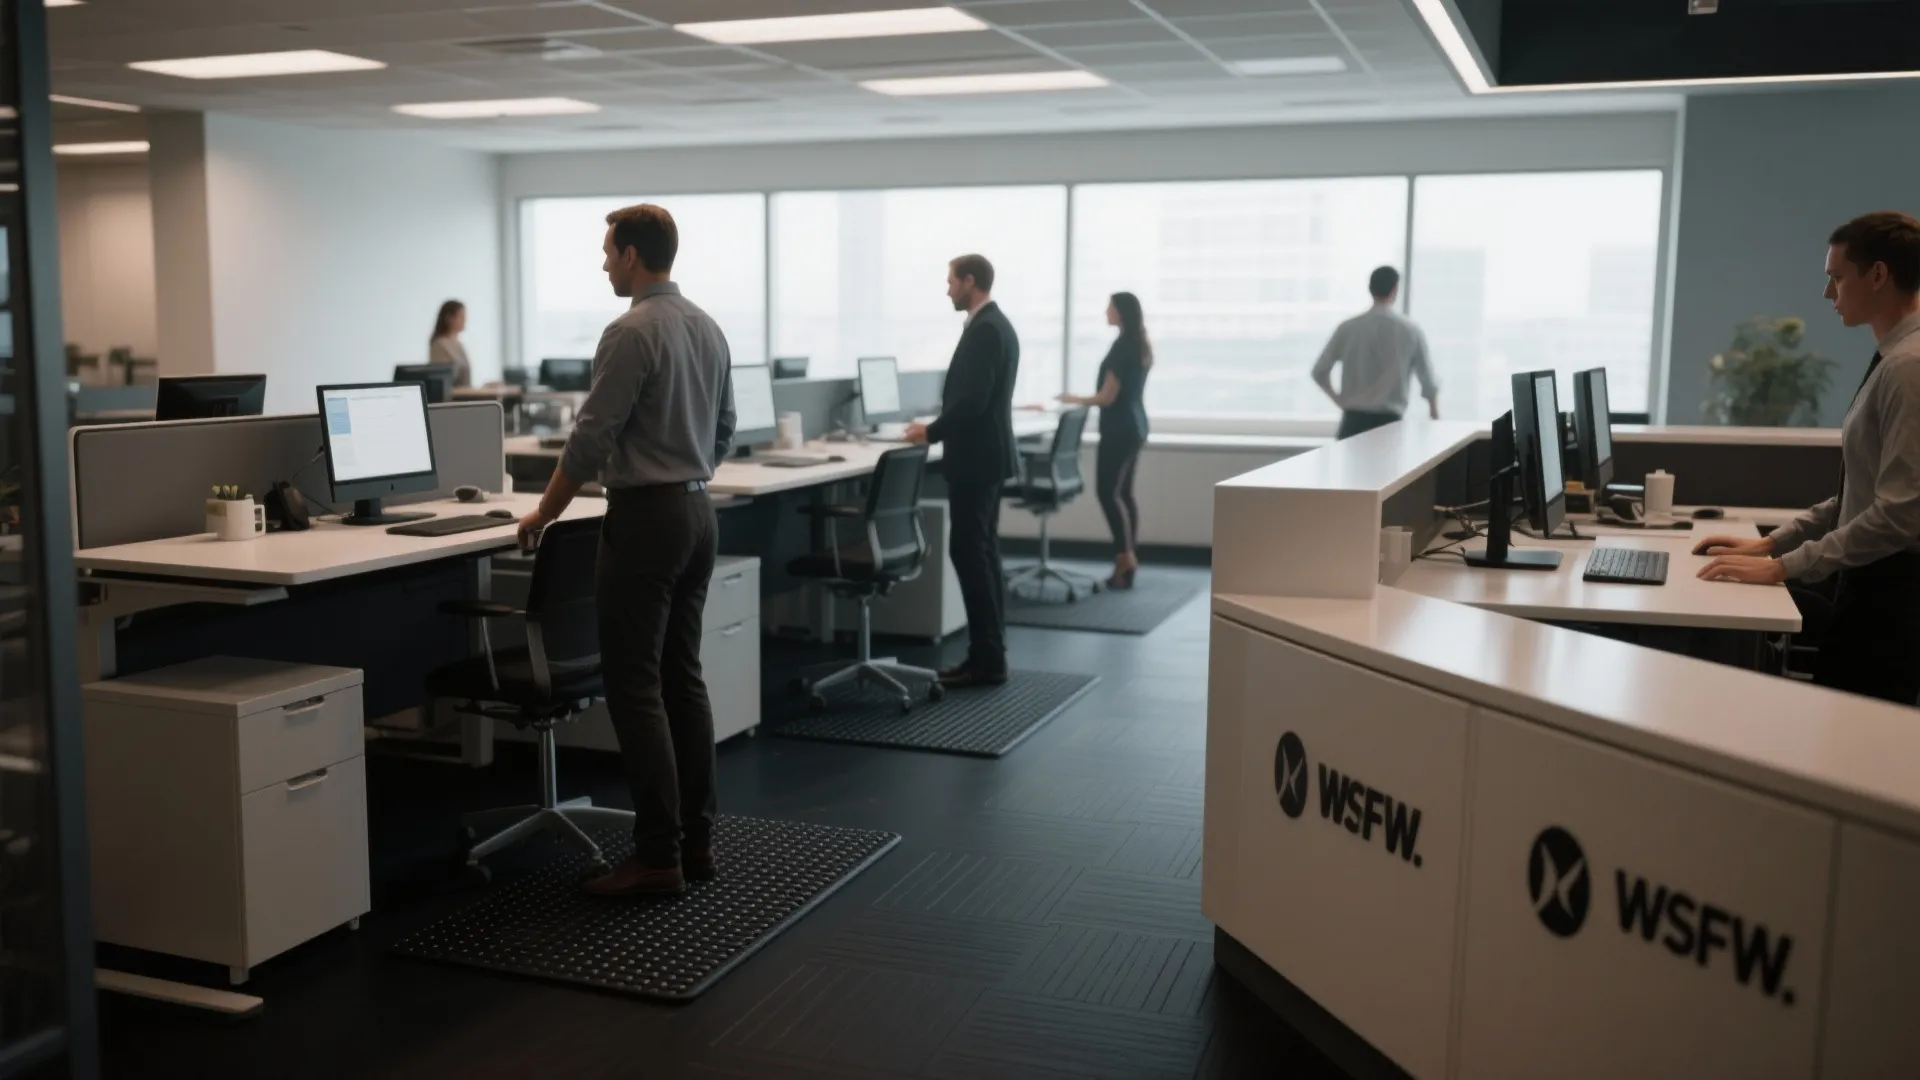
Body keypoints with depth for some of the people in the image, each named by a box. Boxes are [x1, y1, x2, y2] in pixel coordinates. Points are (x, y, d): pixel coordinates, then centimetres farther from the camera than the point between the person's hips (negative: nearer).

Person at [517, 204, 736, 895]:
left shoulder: (631, 333, -15)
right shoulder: (708, 328, 12)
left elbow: (591, 439, -15)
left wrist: (545, 513, -2)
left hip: (644, 519, -9)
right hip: (698, 513, 9)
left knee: (635, 688, -5)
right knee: (683, 678, 12)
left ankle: (658, 857, -3)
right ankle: (696, 839, 15)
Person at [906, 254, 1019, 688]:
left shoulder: (984, 329, -17)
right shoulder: (996, 324, 15)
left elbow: (972, 399, -24)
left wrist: (932, 431, -12)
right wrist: (941, 424, 15)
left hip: (975, 457, -11)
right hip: (986, 454, 11)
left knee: (969, 553, -8)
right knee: (982, 552, 11)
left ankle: (986, 659, -5)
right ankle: (989, 653, 16)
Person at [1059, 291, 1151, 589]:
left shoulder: (1122, 346, -16)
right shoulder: (1139, 345, 11)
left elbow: (1108, 397, -17)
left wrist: (1075, 400, -2)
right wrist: (1084, 400, 23)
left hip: (1120, 428, -9)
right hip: (1134, 425, 9)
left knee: (1107, 492, -7)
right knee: (1123, 492, 10)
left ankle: (1125, 557, -8)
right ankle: (1128, 557, 11)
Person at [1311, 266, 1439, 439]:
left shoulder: (1348, 328, 1)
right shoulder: (1410, 331, 1)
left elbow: (1319, 371, 1)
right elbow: (1428, 379, 6)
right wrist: (1435, 418, 20)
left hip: (1354, 419, 1)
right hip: (1389, 420, -1)